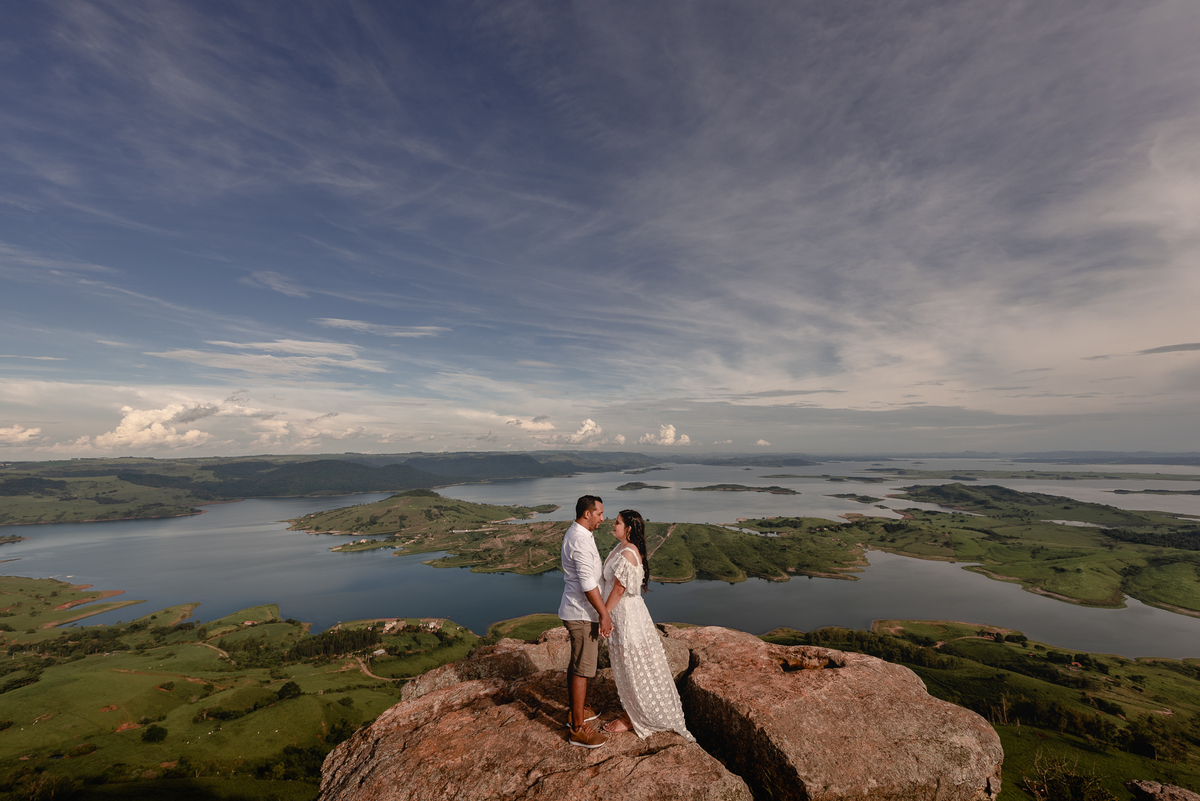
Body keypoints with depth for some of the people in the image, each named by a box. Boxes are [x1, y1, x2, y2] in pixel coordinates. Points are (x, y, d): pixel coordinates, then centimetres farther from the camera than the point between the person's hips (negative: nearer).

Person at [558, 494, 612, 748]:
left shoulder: (574, 534, 9)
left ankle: (574, 711, 38)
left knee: (576, 664, 22)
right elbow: (588, 583, -26)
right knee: (583, 669, 1)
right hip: (582, 615, -10)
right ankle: (578, 729, 13)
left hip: (576, 611, 10)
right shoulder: (580, 540, -25)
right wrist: (604, 614, -21)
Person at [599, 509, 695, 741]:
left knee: (630, 668, 10)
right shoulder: (621, 547, 2)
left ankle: (631, 719, 28)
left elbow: (618, 590, -24)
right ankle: (631, 709, 41)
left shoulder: (627, 554, -28)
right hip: (622, 612, 9)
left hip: (626, 615, -9)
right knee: (625, 667, 23)